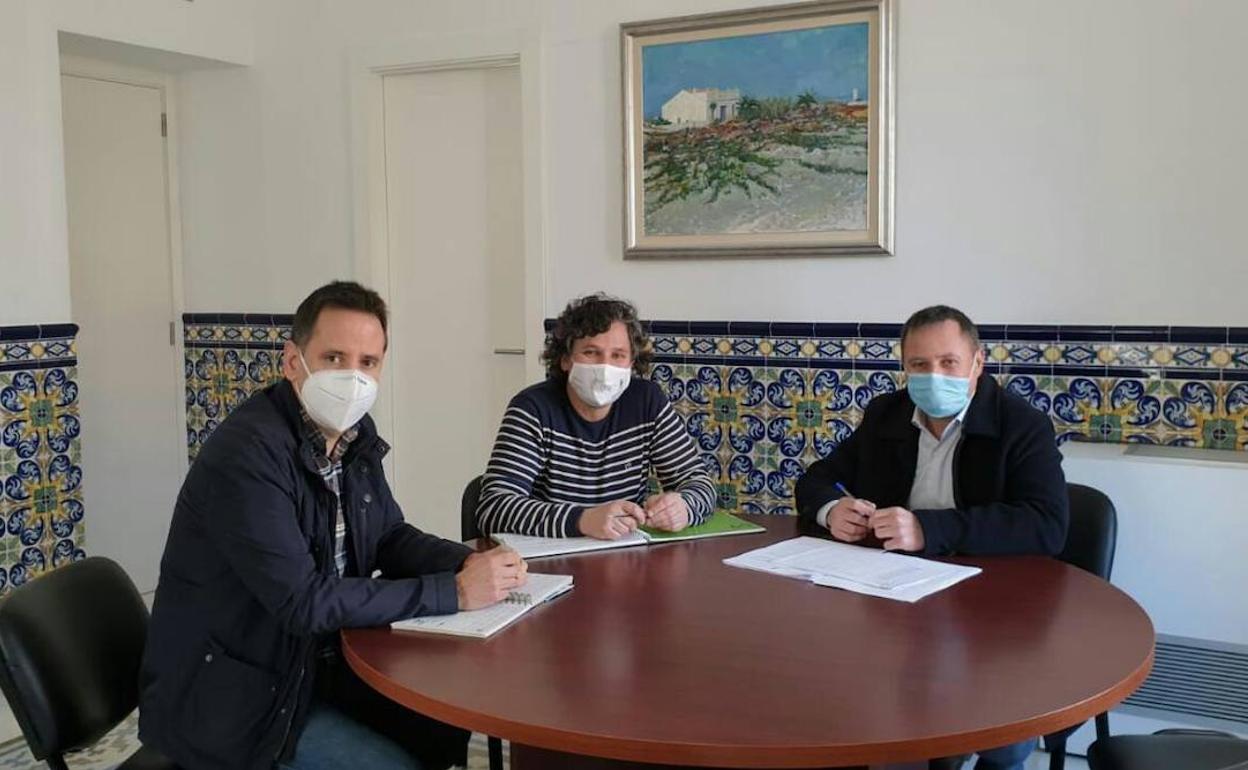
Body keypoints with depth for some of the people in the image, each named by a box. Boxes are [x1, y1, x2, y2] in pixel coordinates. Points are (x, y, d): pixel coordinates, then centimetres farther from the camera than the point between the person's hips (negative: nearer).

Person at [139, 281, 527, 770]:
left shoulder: (355, 433, 1)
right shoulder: (246, 455, -27)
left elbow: (389, 537, 10)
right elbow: (304, 601, -30)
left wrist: (469, 563, -12)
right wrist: (455, 592, -28)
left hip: (316, 661, 8)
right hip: (230, 695, -8)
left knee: (447, 725, 6)